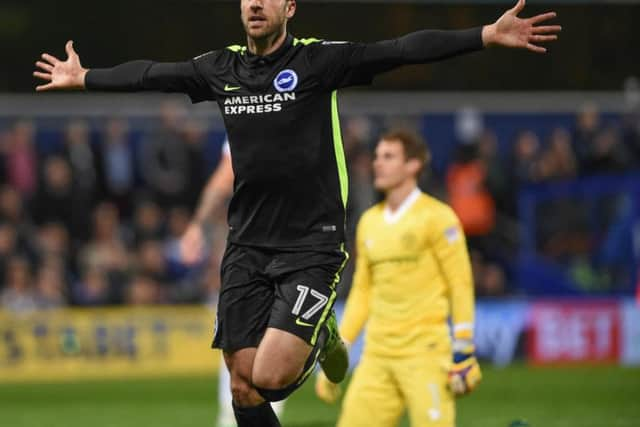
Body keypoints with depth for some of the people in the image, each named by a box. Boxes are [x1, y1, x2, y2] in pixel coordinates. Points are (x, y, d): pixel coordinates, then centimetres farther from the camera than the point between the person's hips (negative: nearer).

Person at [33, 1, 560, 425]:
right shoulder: (221, 68, 7)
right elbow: (150, 74, 23)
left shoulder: (319, 60, -7)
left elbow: (405, 51, -15)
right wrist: (84, 77, 36)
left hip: (311, 248, -5)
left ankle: (320, 337, 17)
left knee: (269, 379, -17)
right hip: (247, 249, 5)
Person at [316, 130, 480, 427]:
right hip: (377, 355, 6)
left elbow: (460, 285, -6)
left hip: (425, 354, -6)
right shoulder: (369, 221, 15)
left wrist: (463, 352, -11)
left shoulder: (437, 218, -4)